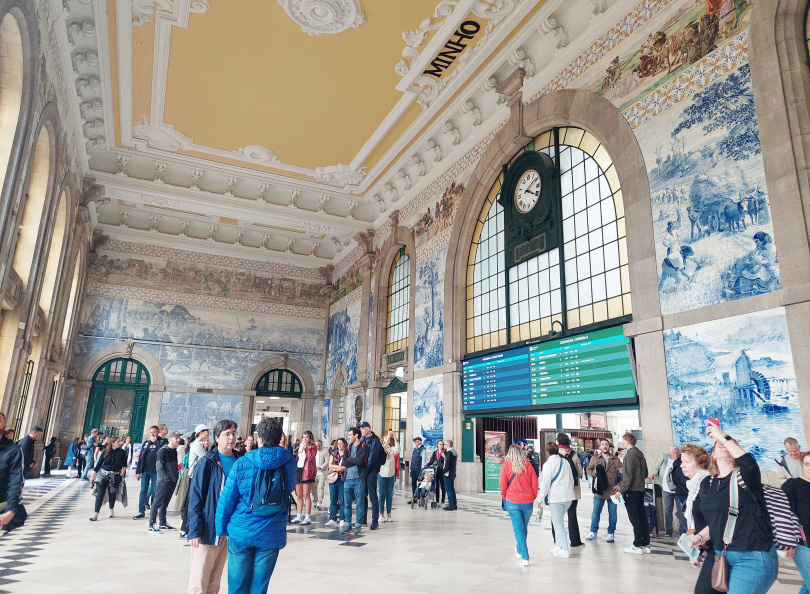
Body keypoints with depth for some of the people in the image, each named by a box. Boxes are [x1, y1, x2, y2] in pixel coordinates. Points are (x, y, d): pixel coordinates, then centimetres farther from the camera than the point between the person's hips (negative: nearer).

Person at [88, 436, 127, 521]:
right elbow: (99, 463, 2)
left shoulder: (122, 452, 2)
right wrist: (93, 475, 0)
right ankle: (96, 513, -5)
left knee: (112, 493, 8)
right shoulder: (106, 452, -2)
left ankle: (111, 510, 29)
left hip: (115, 476, 1)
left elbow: (124, 463, 12)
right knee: (100, 493, -7)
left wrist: (123, 470, -4)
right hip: (104, 475, -1)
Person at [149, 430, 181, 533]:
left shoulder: (174, 451, 15)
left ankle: (162, 524, 21)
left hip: (173, 481, 8)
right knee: (157, 502, -5)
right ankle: (152, 525, -2)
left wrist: (175, 478, 11)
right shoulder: (163, 451, -9)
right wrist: (167, 478, -16)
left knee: (165, 503, 14)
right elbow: (159, 468, -13)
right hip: (164, 481, -8)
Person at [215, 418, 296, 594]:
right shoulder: (289, 463, -5)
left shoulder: (242, 463, -9)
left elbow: (227, 499, -5)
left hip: (241, 533, 0)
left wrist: (222, 529, 8)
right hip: (272, 535, 1)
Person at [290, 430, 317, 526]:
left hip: (307, 472, -6)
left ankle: (308, 518, -3)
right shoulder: (301, 446, 19)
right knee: (299, 495, 9)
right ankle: (299, 516, 18)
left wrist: (306, 447, -14)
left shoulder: (313, 447, 0)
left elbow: (310, 458, -16)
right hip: (298, 470, 7)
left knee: (306, 495, -7)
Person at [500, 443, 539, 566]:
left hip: (512, 502, -3)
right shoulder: (527, 465, -2)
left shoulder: (506, 465, -6)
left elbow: (502, 483, -6)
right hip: (528, 502, 3)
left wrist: (504, 496, 11)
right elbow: (535, 482, 0)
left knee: (518, 529, 3)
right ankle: (519, 550, 38)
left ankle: (525, 557, -3)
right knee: (524, 528, 19)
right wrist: (533, 497, 14)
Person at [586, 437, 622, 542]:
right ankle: (593, 532, 15)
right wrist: (594, 473, -11)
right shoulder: (595, 458, 6)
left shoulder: (615, 459, 8)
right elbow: (588, 470, 8)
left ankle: (611, 533, 18)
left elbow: (621, 469, 13)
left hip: (612, 490, 1)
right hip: (599, 490, -1)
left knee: (612, 513, 7)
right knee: (596, 512, 4)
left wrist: (621, 471, -9)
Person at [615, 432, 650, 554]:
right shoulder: (640, 455, 10)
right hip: (640, 490, 8)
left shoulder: (629, 455, -16)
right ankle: (645, 544, 19)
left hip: (631, 491, -8)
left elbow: (628, 476, -21)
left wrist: (621, 490, -12)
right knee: (642, 517, 12)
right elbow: (645, 474, 18)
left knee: (635, 519, -2)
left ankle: (637, 546, 4)